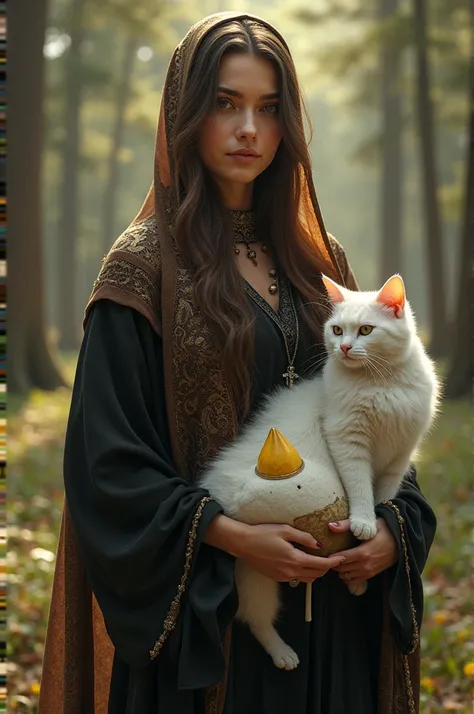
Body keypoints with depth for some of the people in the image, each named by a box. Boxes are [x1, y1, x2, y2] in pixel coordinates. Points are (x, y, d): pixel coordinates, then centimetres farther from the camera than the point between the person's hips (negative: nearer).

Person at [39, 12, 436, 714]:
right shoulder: (146, 265, -7)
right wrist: (231, 536, -19)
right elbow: (107, 454, -11)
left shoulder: (317, 259, 9)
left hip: (334, 595, 5)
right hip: (207, 601, -4)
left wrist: (396, 526, -7)